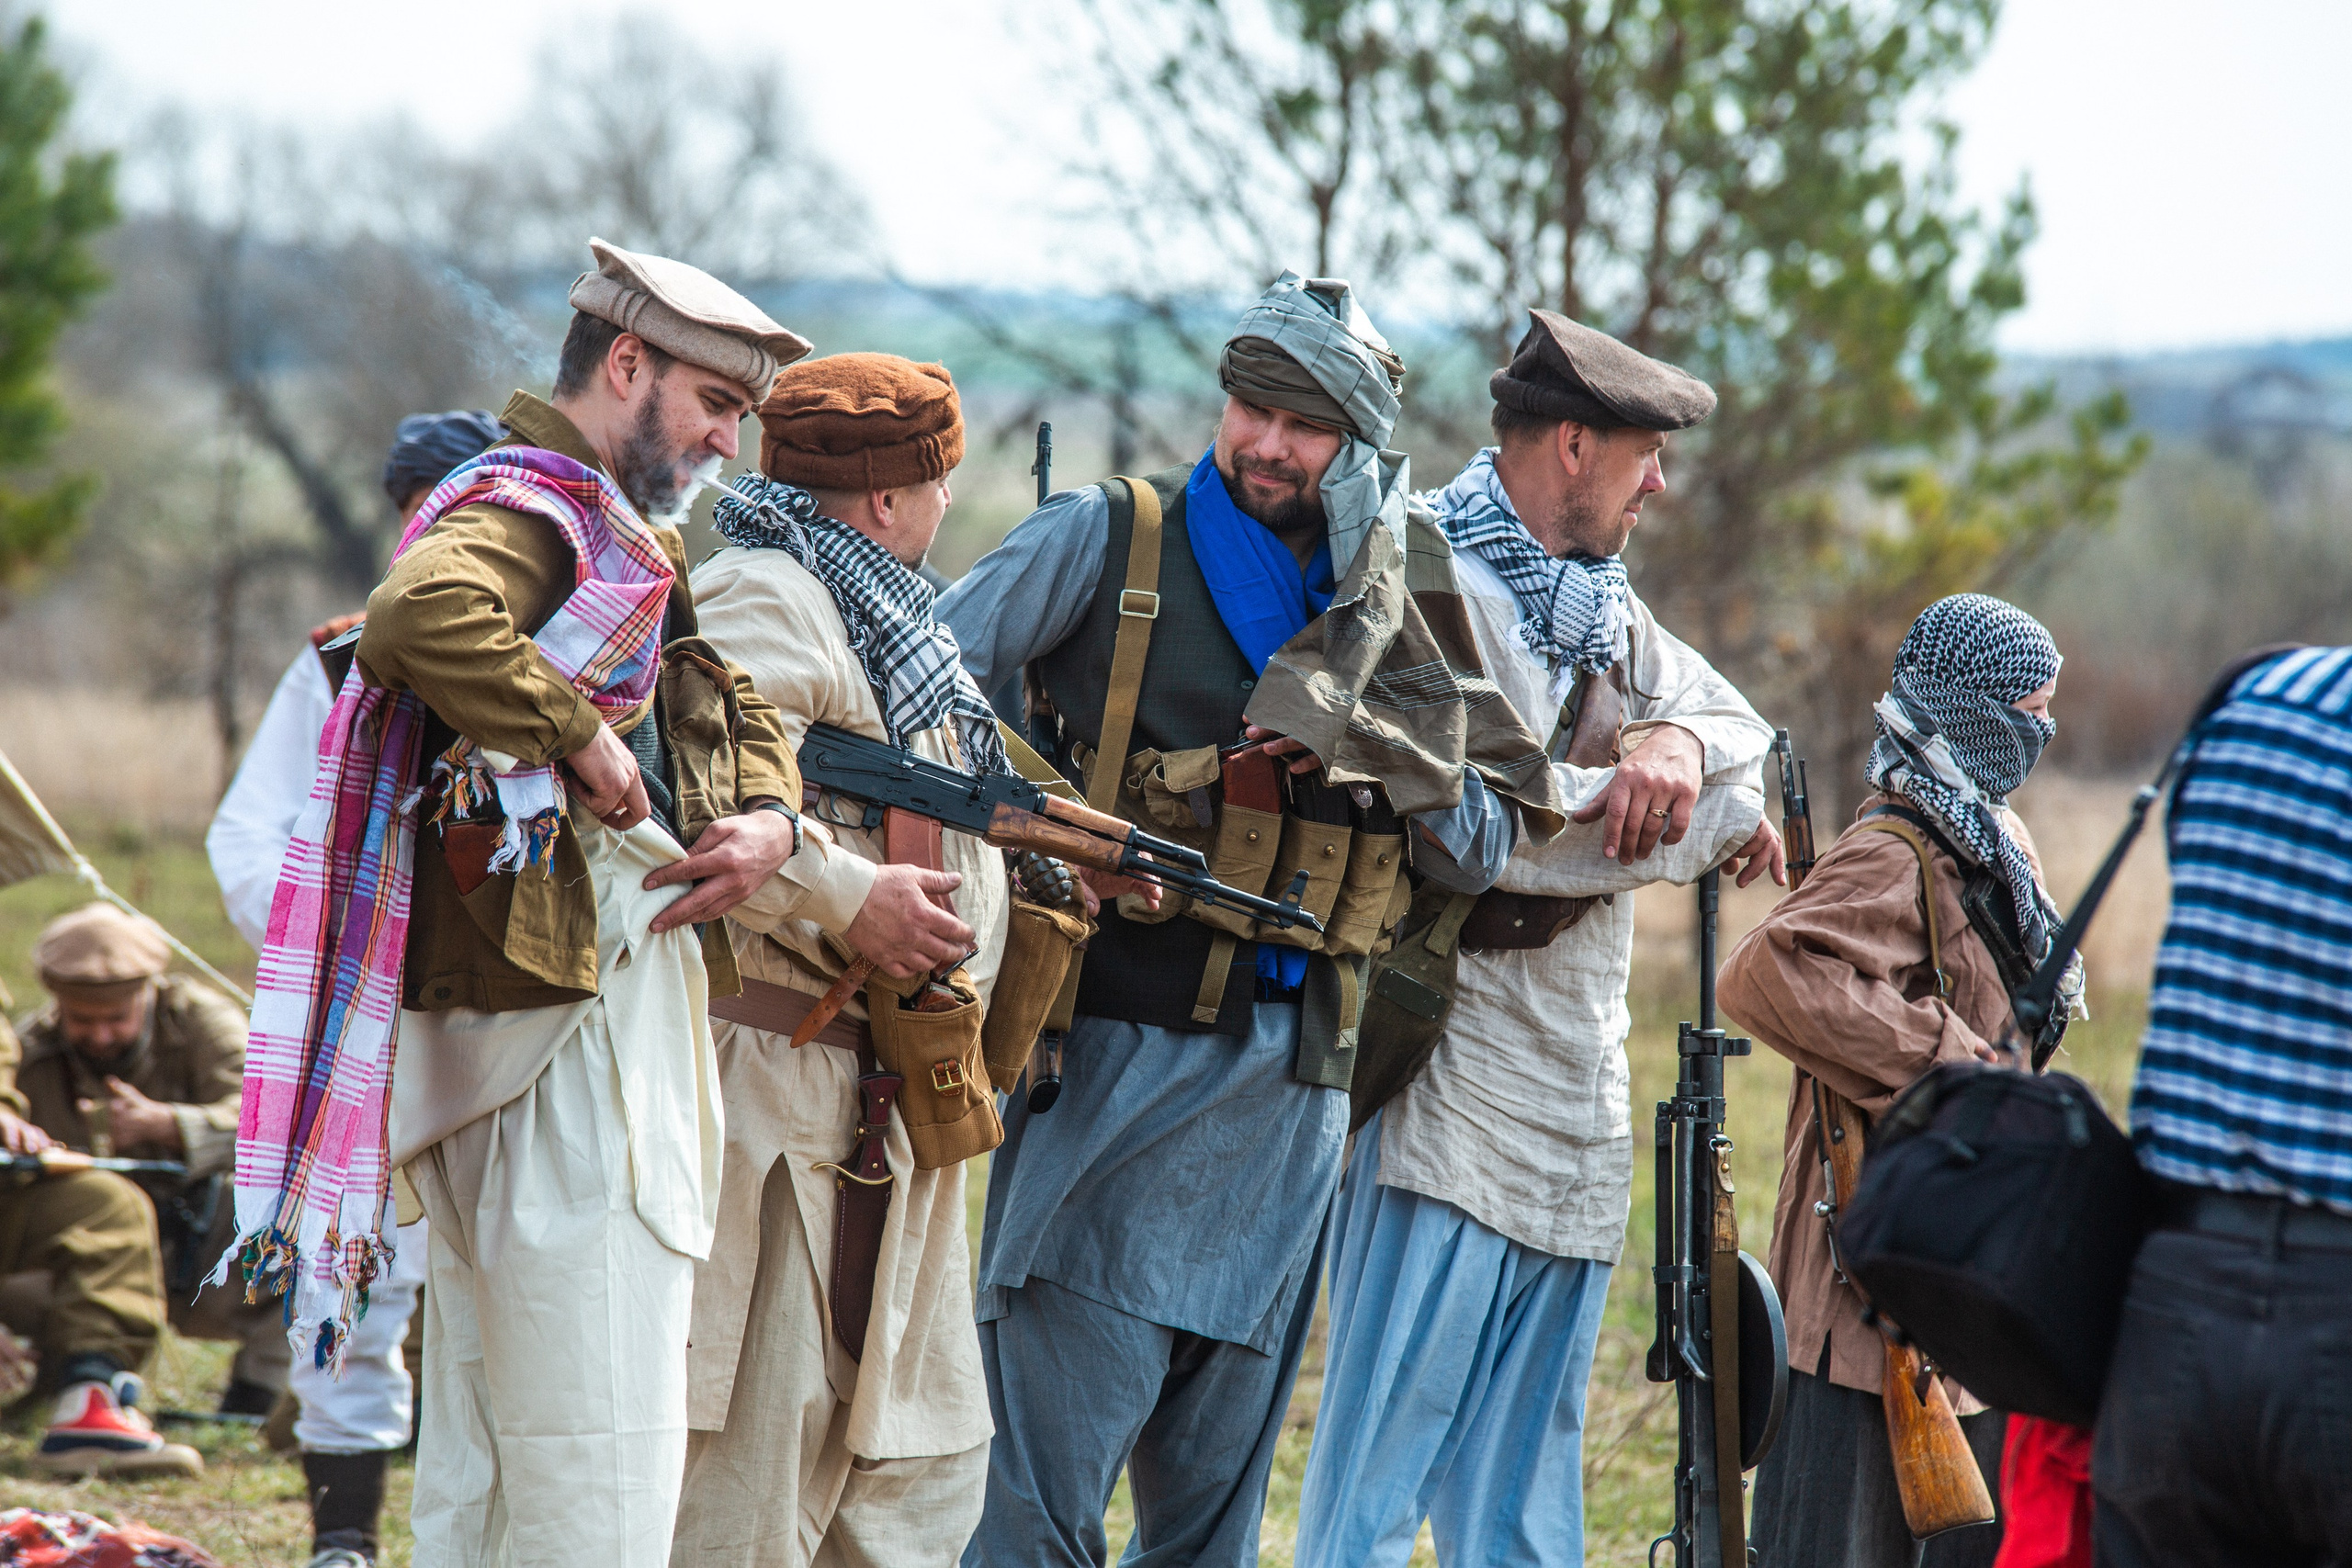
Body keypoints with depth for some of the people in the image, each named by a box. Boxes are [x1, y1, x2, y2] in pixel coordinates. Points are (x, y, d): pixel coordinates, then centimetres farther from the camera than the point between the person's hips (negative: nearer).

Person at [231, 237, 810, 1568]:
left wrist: (770, 817, 3)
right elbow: (419, 619, -33)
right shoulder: (528, 505, -11)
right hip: (565, 1020, -11)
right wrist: (582, 735, -23)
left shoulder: (627, 534, 21)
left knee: (488, 1443, 14)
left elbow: (739, 705, 25)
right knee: (598, 1460, -11)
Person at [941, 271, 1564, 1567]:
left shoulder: (1392, 613, 13)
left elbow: (1481, 852, 8)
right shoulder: (1105, 544, 3)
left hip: (1283, 1083, 4)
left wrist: (1371, 711, -6)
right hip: (1110, 1058, -4)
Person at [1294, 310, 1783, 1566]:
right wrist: (1720, 819, -9)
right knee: (1382, 1460, -10)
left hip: (1573, 1086, 9)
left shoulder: (1593, 593, 15)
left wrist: (1679, 739, -10)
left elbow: (1736, 721, 15)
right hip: (1451, 1084, -9)